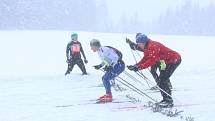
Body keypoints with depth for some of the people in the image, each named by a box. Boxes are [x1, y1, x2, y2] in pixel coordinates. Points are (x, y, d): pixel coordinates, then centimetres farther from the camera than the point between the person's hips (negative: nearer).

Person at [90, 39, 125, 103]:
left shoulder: (103, 50, -20)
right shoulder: (99, 51, 10)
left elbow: (115, 58, -22)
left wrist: (110, 66, -25)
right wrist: (100, 66, 14)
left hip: (119, 66, -10)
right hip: (114, 66, 10)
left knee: (106, 79, -14)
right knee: (104, 78, 14)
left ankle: (109, 96, -8)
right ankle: (107, 94, 24)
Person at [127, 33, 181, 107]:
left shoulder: (153, 46, -24)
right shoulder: (147, 48, 7)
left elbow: (151, 61, -31)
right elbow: (145, 59, 6)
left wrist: (139, 67, -32)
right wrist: (135, 66, -7)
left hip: (174, 60, -11)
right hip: (168, 61, 11)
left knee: (162, 80, -13)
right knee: (160, 80, 11)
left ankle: (169, 101, -10)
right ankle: (165, 99, 17)